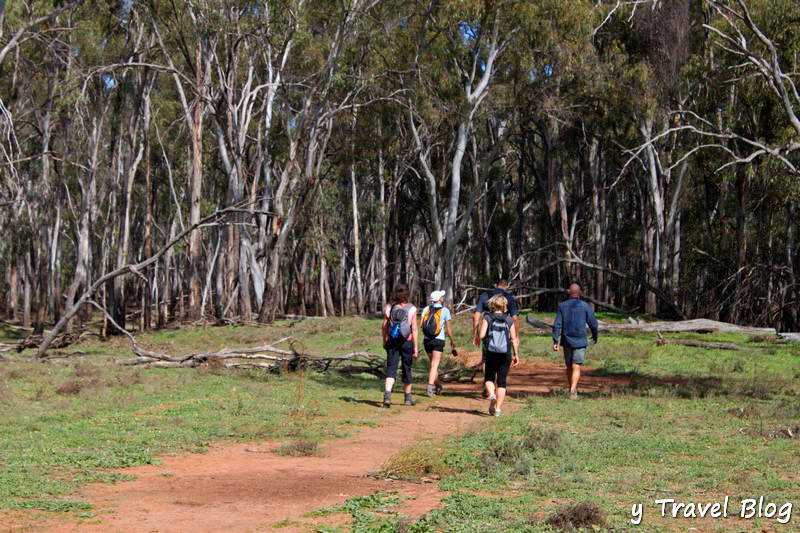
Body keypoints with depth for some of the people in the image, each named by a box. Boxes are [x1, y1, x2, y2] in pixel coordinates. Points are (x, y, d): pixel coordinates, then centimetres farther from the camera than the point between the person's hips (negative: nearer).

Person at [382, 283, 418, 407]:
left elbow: (384, 326, 2)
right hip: (407, 342, -1)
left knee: (391, 369, -2)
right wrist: (415, 347, -4)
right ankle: (408, 398, 28)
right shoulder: (411, 309, -7)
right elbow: (414, 329, -8)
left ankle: (387, 395, -25)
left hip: (392, 342, 1)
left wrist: (384, 341, 15)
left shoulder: (389, 307, -1)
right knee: (407, 369, 14)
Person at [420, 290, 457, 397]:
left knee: (433, 364, 18)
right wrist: (452, 341, 10)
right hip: (438, 340, -4)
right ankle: (430, 386, -18)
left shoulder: (426, 309, 4)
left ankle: (437, 386, 28)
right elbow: (448, 328, -2)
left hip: (427, 340, 4)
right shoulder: (445, 311, -4)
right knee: (434, 365, -5)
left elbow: (421, 325, -1)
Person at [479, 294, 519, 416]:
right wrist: (516, 355, 5)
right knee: (502, 382, 8)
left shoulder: (487, 318, -2)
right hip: (505, 355, 1)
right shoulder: (509, 320, 3)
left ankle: (491, 395, -15)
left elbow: (482, 335, -12)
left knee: (489, 378, 15)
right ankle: (498, 408, 1)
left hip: (491, 353, -1)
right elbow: (514, 339, 0)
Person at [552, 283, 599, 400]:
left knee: (569, 366, 16)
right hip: (580, 341, -2)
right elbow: (593, 323, 2)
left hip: (567, 341, 2)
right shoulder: (585, 306, -4)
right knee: (576, 367, -6)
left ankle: (572, 390, 28)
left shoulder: (562, 306, 1)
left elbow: (557, 325, -4)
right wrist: (595, 337, 19)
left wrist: (555, 341, -4)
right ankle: (573, 391, -22)